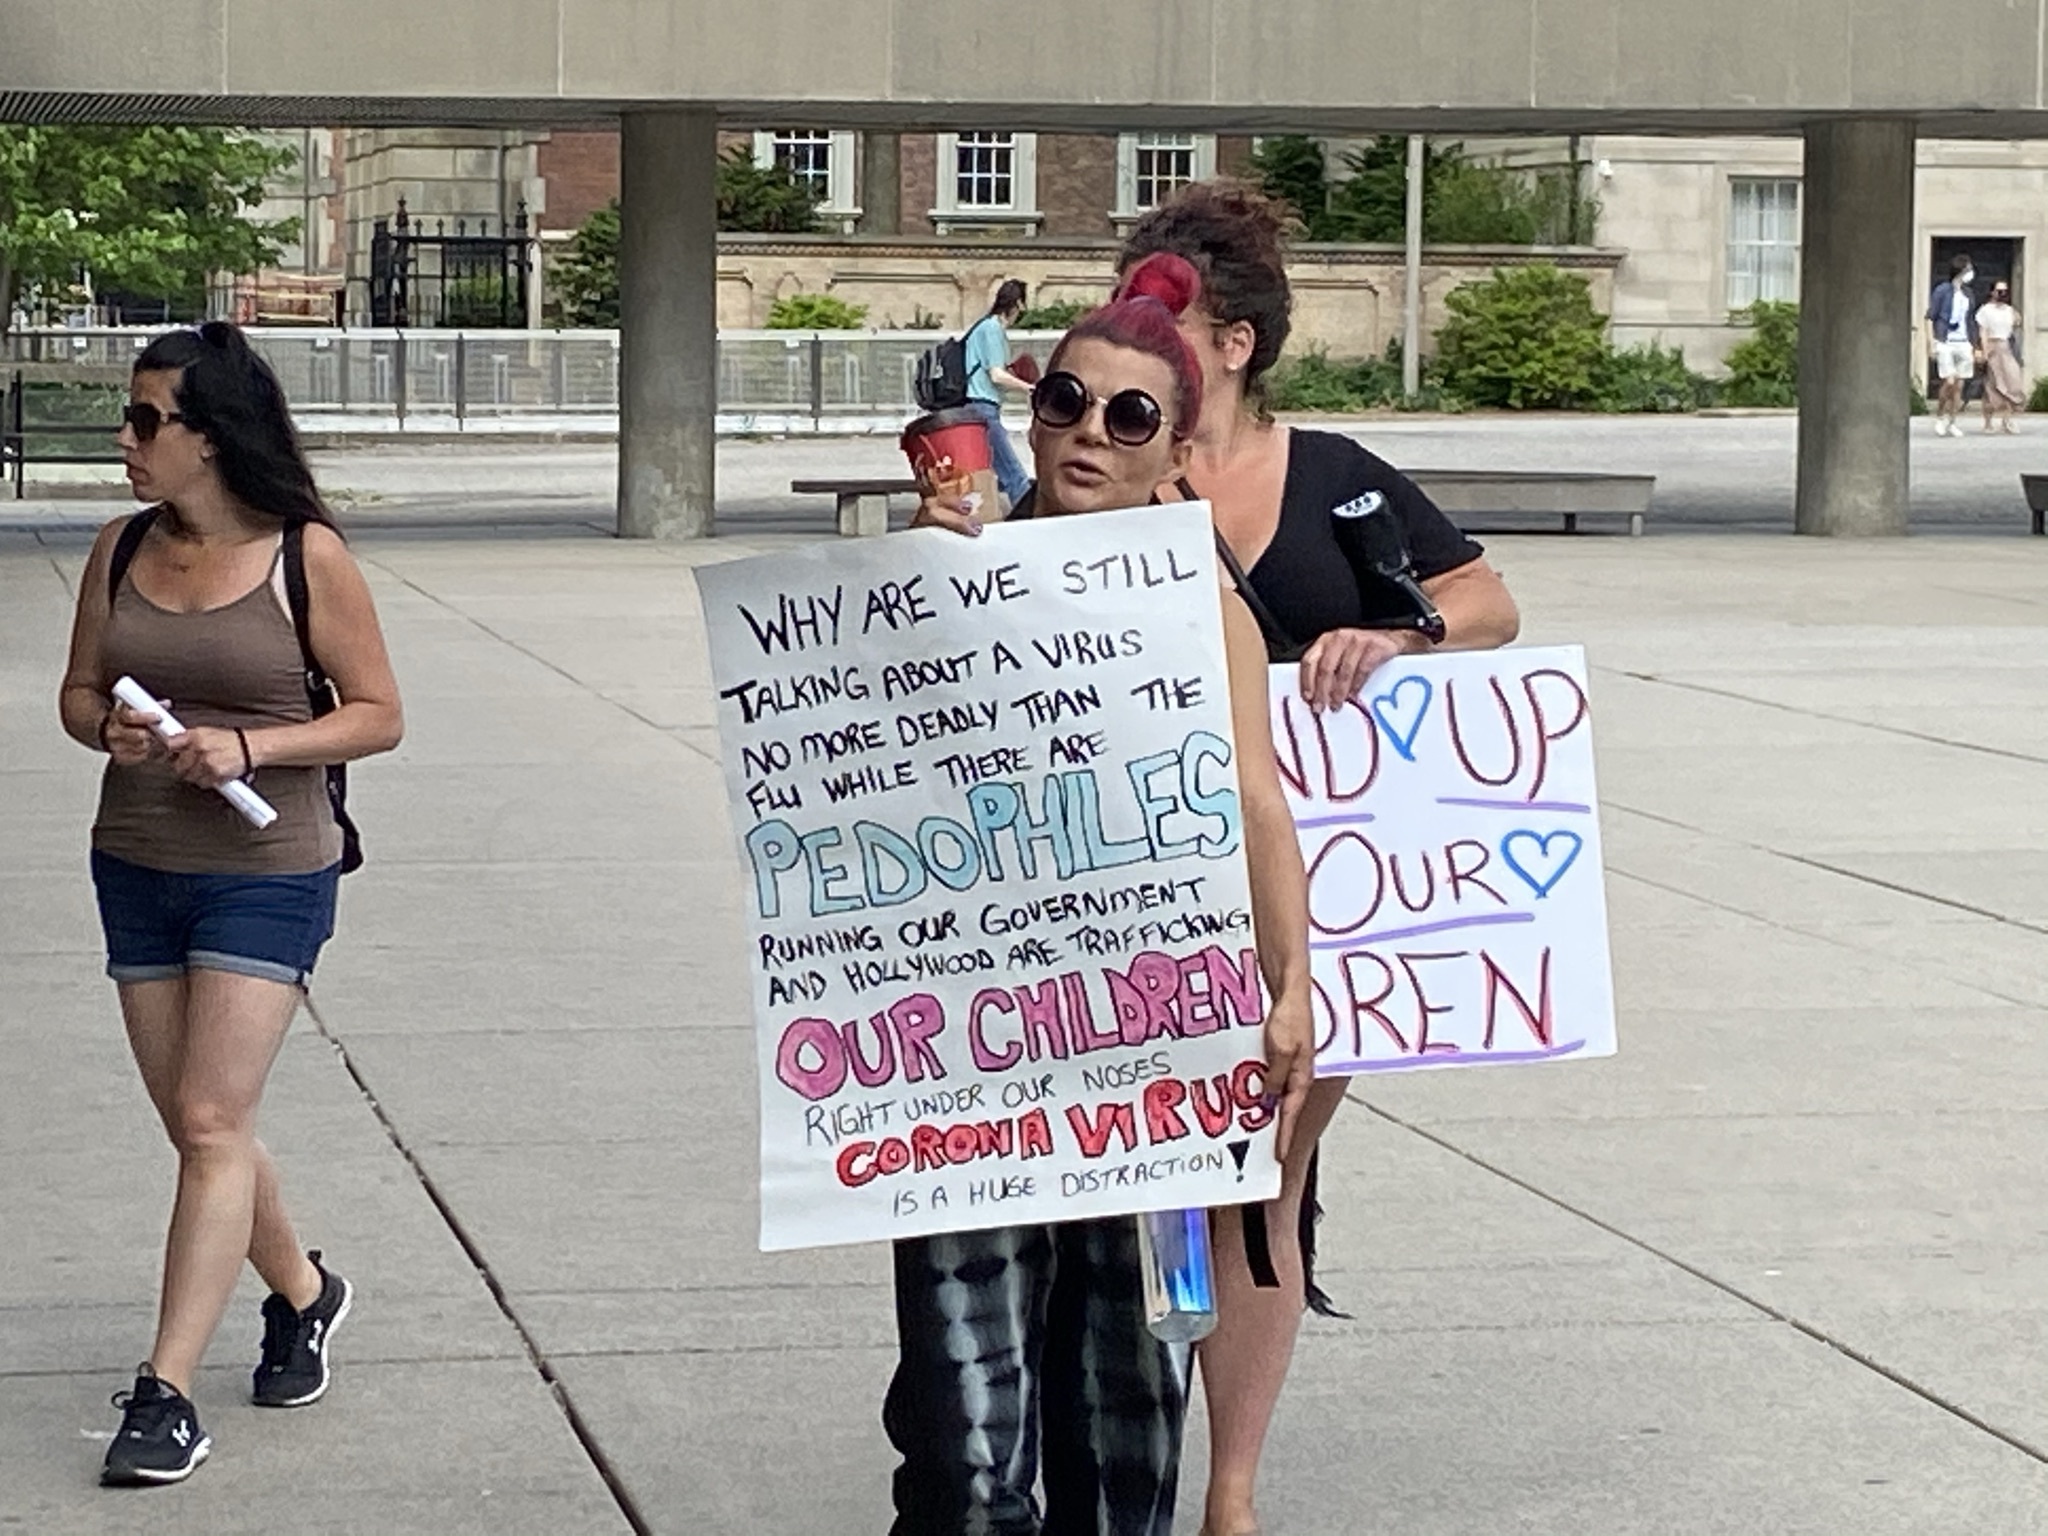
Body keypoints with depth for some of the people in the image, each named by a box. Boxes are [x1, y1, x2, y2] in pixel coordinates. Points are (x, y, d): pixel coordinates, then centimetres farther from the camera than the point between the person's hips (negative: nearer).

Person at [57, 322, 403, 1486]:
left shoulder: (308, 556, -10)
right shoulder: (123, 550, 4)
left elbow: (379, 715, -6)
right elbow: (79, 691, 13)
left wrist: (250, 746, -19)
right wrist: (107, 726, -11)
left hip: (266, 875, -6)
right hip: (136, 867, 6)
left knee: (212, 1126, -11)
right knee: (199, 1126, 13)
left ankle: (167, 1393, -10)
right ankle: (302, 1293, 37)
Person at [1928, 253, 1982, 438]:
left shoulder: (1969, 295, 14)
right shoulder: (1943, 290, -3)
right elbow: (1930, 317, -3)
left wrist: (1975, 348, 17)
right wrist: (1931, 342, -11)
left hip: (1963, 344, 5)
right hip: (1945, 343, -5)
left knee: (1959, 385, 2)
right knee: (1949, 382, -14)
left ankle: (1952, 423, 8)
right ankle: (1939, 417, 4)